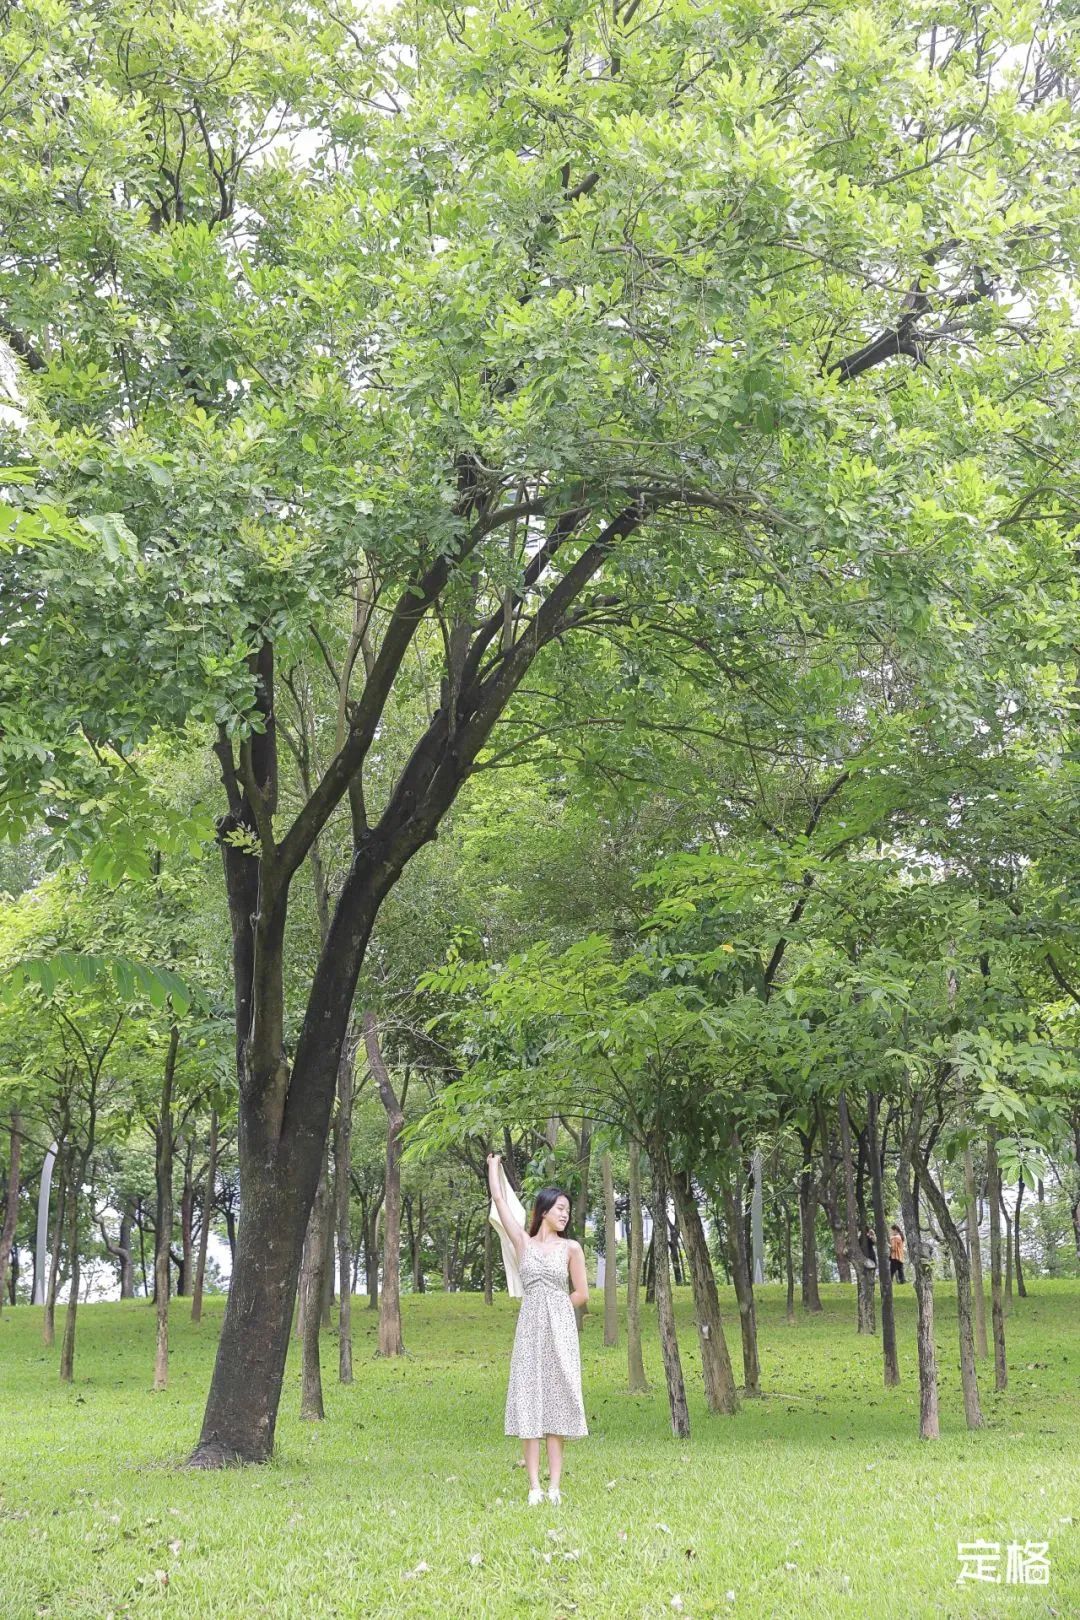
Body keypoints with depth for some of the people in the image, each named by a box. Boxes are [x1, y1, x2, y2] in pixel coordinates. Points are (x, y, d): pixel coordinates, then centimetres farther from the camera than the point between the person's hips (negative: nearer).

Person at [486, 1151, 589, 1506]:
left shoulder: (571, 1247, 5)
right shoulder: (523, 1241, 7)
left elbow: (582, 1294, 7)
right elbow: (499, 1200, 8)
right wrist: (493, 1166, 18)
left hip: (560, 1329, -1)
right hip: (529, 1328, 1)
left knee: (556, 1400, -2)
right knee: (528, 1399, -3)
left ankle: (554, 1486, -2)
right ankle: (534, 1486, -3)